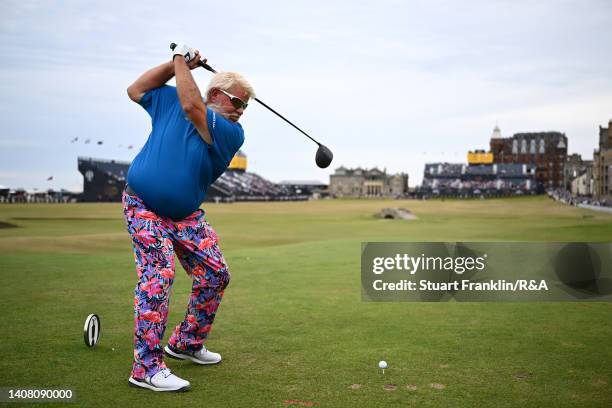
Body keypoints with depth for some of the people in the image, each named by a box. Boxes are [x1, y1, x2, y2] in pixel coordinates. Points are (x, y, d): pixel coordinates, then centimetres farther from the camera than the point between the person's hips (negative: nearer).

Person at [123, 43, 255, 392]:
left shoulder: (233, 133, -7)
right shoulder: (170, 99, 0)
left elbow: (192, 108, -20)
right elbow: (135, 90, 9)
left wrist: (181, 60, -8)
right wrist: (176, 64, -1)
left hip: (187, 215, 3)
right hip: (144, 206, -3)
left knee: (216, 275, 0)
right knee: (159, 273, -21)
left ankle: (186, 342, 23)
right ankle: (147, 366, -17)